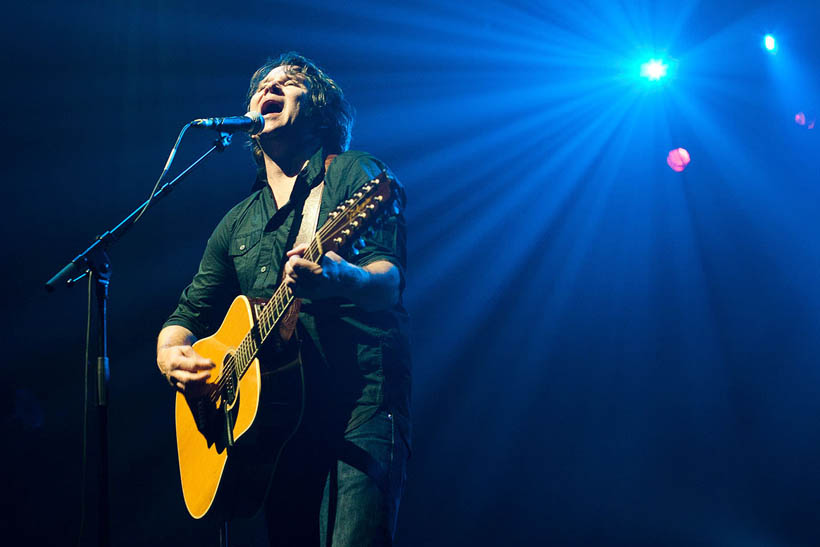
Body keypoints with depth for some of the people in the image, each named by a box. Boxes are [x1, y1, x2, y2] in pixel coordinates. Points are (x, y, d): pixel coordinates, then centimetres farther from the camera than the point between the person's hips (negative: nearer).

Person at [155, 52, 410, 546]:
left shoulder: (355, 175, 4)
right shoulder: (238, 224, 20)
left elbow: (389, 278, -12)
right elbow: (188, 315, 25)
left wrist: (340, 278, -35)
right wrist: (171, 355, 1)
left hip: (362, 400, -5)